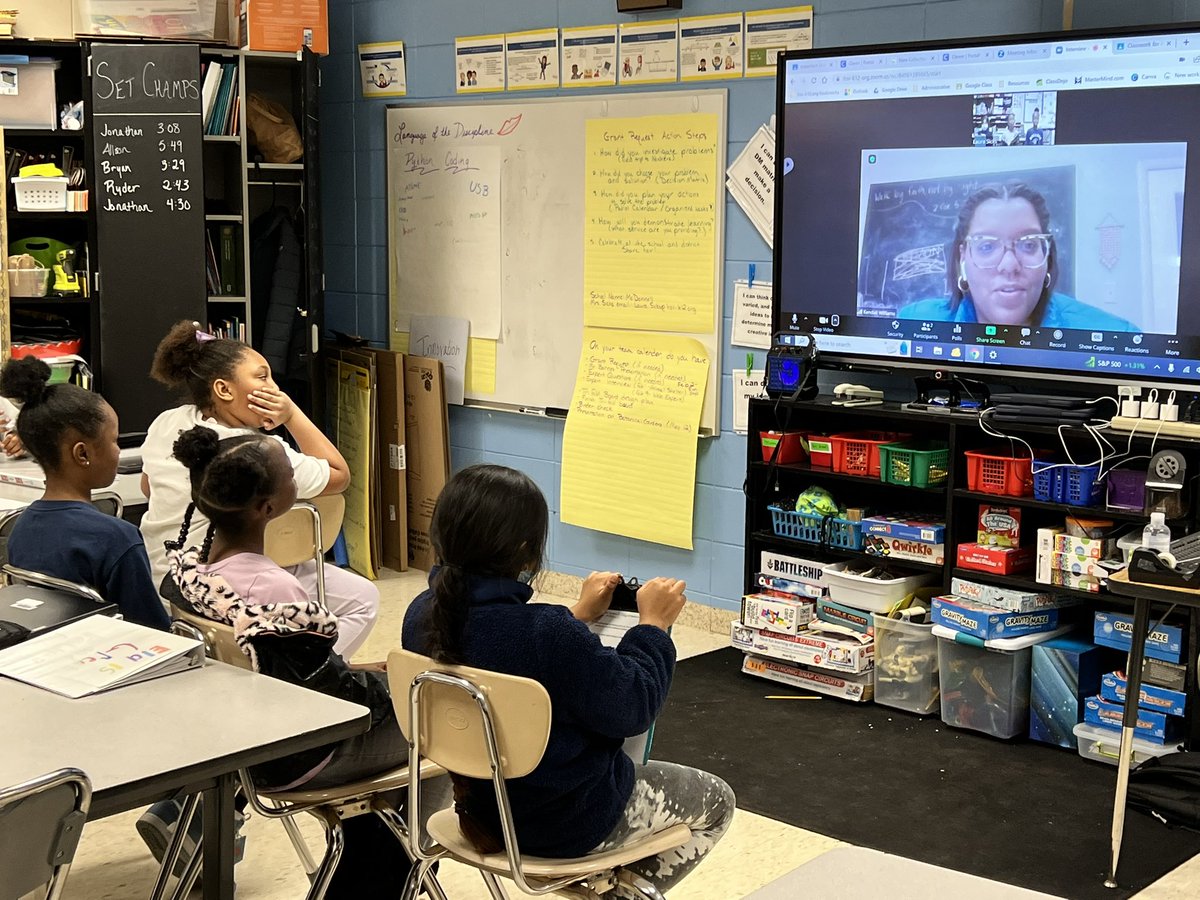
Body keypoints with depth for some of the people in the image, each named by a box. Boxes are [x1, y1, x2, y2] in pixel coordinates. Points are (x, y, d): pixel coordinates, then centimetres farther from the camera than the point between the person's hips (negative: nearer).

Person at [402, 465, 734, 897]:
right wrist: (653, 624, -9)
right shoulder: (551, 633, -35)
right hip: (567, 822, -7)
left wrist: (579, 616, 10)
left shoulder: (423, 614, -11)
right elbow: (631, 710, -21)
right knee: (716, 800, 18)